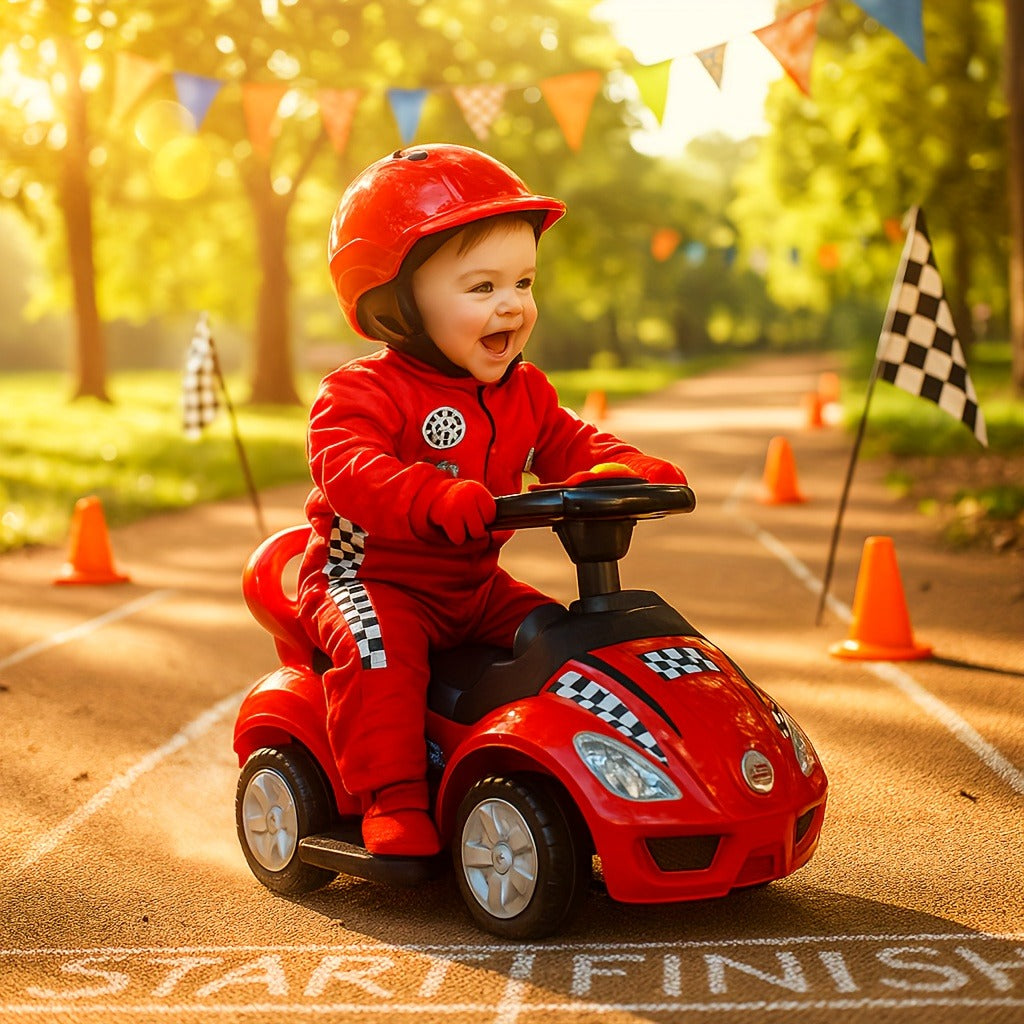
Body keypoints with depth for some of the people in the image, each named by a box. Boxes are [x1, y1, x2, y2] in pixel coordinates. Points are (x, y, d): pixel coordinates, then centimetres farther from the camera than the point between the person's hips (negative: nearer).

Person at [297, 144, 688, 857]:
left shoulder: (523, 393, 8)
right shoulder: (364, 392, -17)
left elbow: (569, 445, 10)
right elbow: (349, 468, -32)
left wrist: (635, 470, -13)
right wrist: (436, 498, -50)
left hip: (474, 585, 6)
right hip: (372, 577, -6)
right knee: (381, 648, -34)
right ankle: (394, 804, -27)